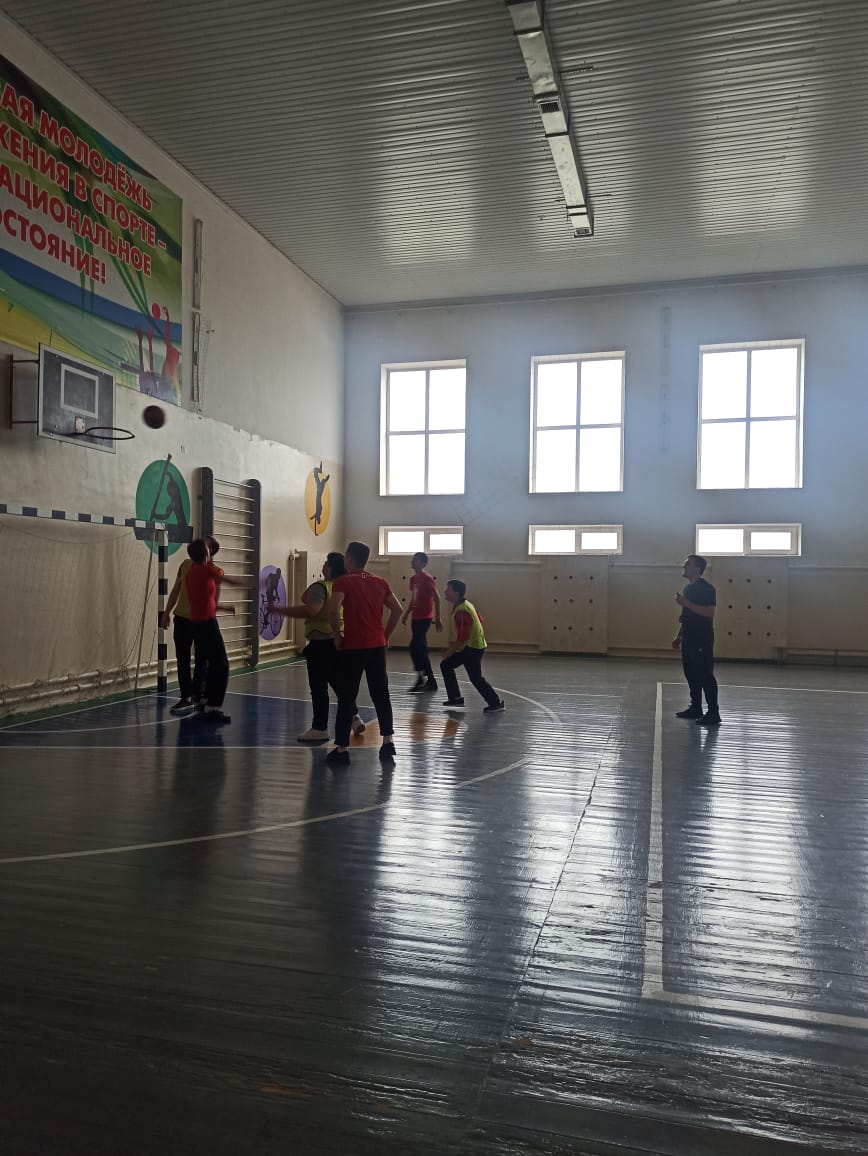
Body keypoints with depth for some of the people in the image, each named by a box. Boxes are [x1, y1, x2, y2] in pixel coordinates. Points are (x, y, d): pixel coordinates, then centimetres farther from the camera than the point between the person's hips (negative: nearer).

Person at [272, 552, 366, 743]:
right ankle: (354, 718, 23)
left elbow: (311, 610, -31)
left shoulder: (320, 587, -17)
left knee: (318, 688, -1)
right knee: (338, 682, 21)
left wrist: (281, 610, -25)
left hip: (321, 642, -9)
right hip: (338, 640, 9)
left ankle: (320, 729, 3)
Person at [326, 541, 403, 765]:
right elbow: (397, 609, 7)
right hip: (377, 646, 4)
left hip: (352, 647, -4)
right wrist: (386, 635, 13)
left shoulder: (343, 582, -7)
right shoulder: (380, 582, 8)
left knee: (346, 698, 3)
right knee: (381, 694, 15)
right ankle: (387, 742, 17)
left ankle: (342, 749, 7)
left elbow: (334, 610, -22)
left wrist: (337, 636, -8)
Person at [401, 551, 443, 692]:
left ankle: (421, 677, -3)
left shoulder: (427, 579, -12)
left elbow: (437, 599, -14)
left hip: (424, 618, -9)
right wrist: (406, 615, 18)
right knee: (422, 649, 10)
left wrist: (437, 619, -16)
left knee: (414, 648, -13)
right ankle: (431, 681, 16)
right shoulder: (413, 579, 12)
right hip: (416, 617, 9)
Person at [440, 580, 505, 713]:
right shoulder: (466, 605, 7)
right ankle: (455, 698, 17)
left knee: (476, 678, -3)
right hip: (467, 645, 10)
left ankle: (496, 703, 8)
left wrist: (450, 651, -15)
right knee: (446, 666, 12)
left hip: (473, 647, -10)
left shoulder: (461, 611, -24)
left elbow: (463, 637, -27)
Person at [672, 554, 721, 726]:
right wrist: (678, 636, 20)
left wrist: (686, 603, -25)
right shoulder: (688, 588, 16)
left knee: (705, 675, -7)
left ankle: (713, 713, -4)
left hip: (702, 639, -9)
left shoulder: (706, 588, -13)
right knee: (691, 674, 12)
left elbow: (709, 613, -23)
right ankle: (695, 708, 21)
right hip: (689, 638, 9)